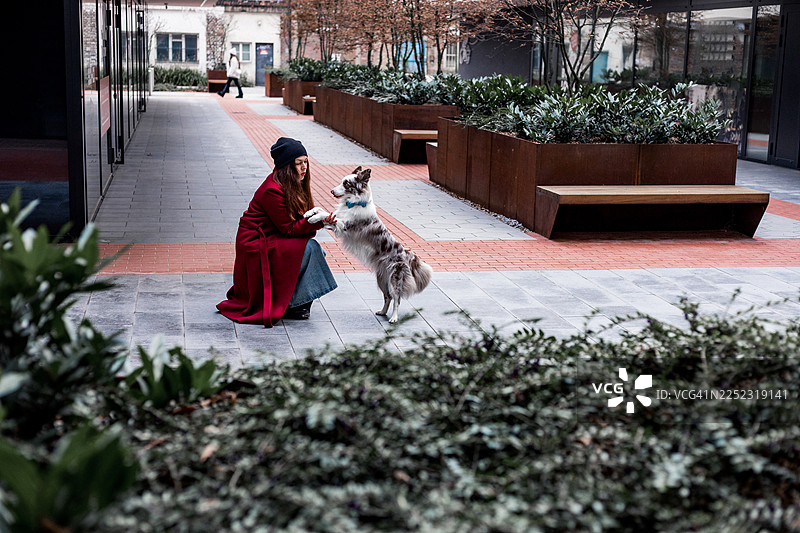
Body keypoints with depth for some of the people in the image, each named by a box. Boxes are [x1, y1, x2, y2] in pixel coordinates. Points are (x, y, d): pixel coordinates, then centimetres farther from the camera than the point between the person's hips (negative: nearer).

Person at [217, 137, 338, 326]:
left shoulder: (293, 185, 5)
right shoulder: (272, 190, -23)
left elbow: (300, 220, 4)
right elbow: (288, 228, -21)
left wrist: (322, 220, -16)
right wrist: (316, 221, -30)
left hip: (270, 240, 9)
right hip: (255, 247, -9)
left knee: (317, 252, -6)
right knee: (309, 248, -23)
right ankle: (294, 304, -13)